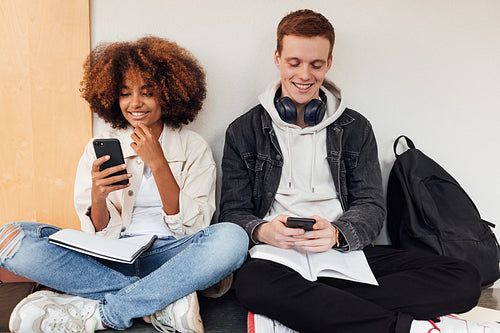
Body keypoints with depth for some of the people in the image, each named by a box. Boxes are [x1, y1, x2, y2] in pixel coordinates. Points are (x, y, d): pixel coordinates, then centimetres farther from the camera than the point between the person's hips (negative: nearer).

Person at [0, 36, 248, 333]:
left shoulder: (195, 149, 3)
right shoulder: (99, 149, 8)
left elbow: (190, 229, -5)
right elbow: (99, 234, 3)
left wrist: (158, 164, -14)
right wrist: (98, 198, -19)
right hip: (113, 258, 2)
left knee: (232, 237, -32)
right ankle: (167, 300, -23)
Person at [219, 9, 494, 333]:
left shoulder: (355, 128, 12)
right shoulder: (245, 131, 9)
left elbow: (371, 207, 6)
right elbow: (234, 211, 5)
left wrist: (335, 233, -18)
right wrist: (262, 231, -20)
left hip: (346, 252, 3)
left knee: (464, 278, -18)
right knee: (252, 282, -39)